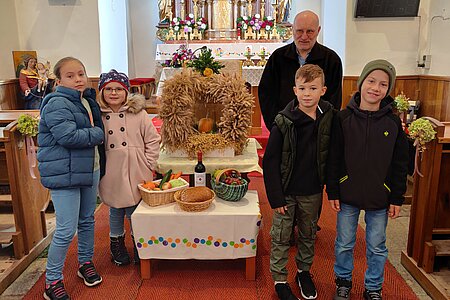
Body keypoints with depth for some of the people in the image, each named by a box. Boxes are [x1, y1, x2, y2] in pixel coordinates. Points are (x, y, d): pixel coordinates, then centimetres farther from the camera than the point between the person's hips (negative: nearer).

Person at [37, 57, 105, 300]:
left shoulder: (88, 101, 11)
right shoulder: (56, 104, -15)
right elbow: (69, 136, -26)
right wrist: (97, 133, -12)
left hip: (90, 169, 8)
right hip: (64, 173, -8)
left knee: (87, 220, 19)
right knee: (66, 230, -4)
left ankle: (86, 263, 39)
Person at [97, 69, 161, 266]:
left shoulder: (138, 112, -2)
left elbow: (153, 140, 1)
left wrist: (148, 164, -3)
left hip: (136, 174, -1)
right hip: (111, 176, 1)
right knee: (116, 212, 15)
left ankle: (139, 246, 30)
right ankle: (117, 245, 38)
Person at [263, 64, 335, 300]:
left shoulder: (329, 119, -6)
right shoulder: (283, 122, -15)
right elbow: (270, 162, -12)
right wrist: (276, 197, -13)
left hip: (313, 192, 3)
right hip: (286, 192, -3)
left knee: (308, 234, 20)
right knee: (281, 238, 9)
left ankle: (304, 271, 43)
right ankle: (280, 280, 28)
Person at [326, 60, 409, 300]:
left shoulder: (393, 122, -5)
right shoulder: (343, 118, -8)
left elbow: (400, 164, 1)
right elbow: (333, 159, -4)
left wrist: (397, 198, 0)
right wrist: (332, 192, -4)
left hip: (380, 198, 1)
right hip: (348, 195, 0)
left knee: (377, 247, 15)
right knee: (344, 243, 14)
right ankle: (343, 281, 38)